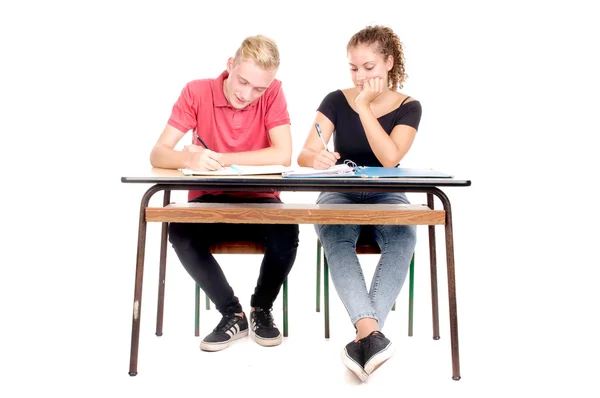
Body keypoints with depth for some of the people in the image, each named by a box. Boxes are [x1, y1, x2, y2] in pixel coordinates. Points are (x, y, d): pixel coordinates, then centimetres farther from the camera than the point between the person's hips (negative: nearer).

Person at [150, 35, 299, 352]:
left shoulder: (273, 93, -9)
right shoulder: (196, 92, -9)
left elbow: (283, 156, -21)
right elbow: (158, 155, -13)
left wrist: (219, 158, -23)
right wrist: (189, 158, -37)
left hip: (259, 201, 0)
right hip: (208, 202, 1)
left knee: (286, 234, -31)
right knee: (180, 233, -30)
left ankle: (261, 309, 1)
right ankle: (233, 314, -7)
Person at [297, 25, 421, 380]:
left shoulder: (408, 107, 2)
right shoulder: (336, 101, 2)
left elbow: (390, 158, -16)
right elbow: (305, 155, -7)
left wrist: (364, 106, -13)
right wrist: (317, 157, -32)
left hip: (386, 197, 0)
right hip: (339, 195, 0)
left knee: (404, 239, -35)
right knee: (336, 239, -36)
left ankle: (365, 336, -42)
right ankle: (370, 333, -48)